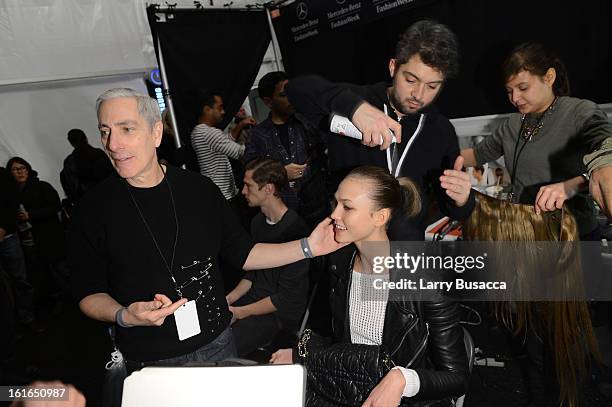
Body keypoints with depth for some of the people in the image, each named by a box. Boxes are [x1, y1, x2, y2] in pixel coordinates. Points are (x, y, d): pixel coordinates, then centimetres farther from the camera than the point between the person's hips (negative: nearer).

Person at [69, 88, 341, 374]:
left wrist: (307, 247, -7)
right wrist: (124, 316, -25)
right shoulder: (93, 209, -10)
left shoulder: (198, 188, -3)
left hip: (218, 345, 3)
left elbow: (242, 254, 3)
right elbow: (89, 293, -4)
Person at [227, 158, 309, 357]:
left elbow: (287, 298, -18)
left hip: (281, 313, -8)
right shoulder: (258, 221, 9)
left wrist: (240, 312, -13)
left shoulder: (294, 230, -20)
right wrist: (227, 300, 3)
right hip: (255, 299, 8)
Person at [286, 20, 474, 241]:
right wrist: (354, 105, -32)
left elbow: (451, 209, 9)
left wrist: (461, 199, -15)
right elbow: (296, 88, -18)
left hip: (407, 247, 3)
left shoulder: (442, 131, 3)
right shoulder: (359, 99, -3)